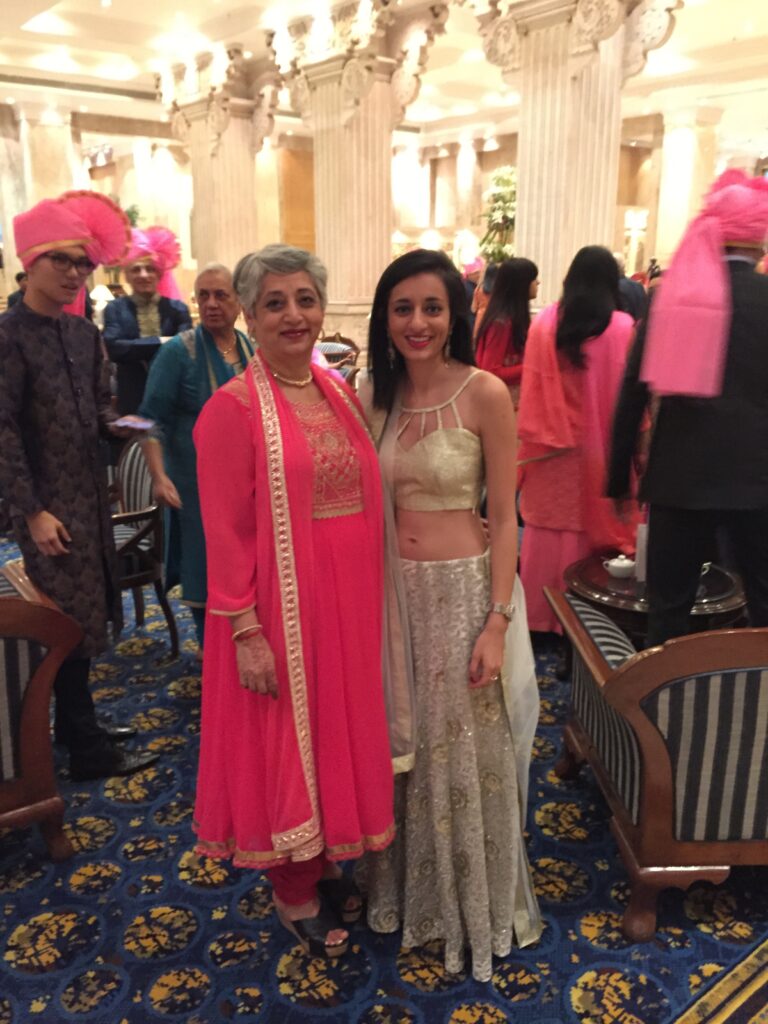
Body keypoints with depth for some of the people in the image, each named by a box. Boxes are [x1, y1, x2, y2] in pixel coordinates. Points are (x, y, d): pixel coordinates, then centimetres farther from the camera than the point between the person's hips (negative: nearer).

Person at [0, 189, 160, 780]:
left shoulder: (85, 333, 10)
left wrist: (117, 423, -5)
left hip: (90, 493, 7)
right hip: (48, 502, -7)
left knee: (85, 616, 16)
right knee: (71, 624, 0)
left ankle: (76, 723, 32)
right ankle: (88, 751, 13)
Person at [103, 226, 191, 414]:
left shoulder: (177, 309, 4)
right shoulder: (115, 310, 3)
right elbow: (113, 348, -12)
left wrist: (137, 352, -16)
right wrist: (160, 342, -16)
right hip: (132, 402, 0)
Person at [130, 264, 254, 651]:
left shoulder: (251, 350, 5)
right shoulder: (178, 352, -10)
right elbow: (153, 420, -12)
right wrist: (159, 476, -23)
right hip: (198, 482, -4)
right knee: (206, 572, 5)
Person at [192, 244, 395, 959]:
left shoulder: (341, 394, 6)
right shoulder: (233, 408, -12)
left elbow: (364, 498, 10)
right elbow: (226, 533, -14)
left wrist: (371, 595, 5)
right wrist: (245, 632, -16)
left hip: (350, 598, 6)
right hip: (280, 605, -6)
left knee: (340, 729, 19)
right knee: (287, 740, 10)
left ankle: (327, 860, 43)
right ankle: (294, 893, 33)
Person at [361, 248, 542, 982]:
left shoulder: (484, 394, -12)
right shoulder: (380, 395, 4)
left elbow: (504, 517, -11)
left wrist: (497, 622, -14)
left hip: (464, 591, -5)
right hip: (395, 593, 5)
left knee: (467, 753, 11)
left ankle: (476, 904, 36)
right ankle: (412, 889, 43)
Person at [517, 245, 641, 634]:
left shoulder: (544, 323, -3)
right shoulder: (623, 328, -8)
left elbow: (531, 389, -1)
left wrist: (533, 440, 6)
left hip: (551, 448, 2)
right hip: (598, 450, -1)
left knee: (549, 525, 11)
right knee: (589, 525, 9)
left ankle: (539, 613, 21)